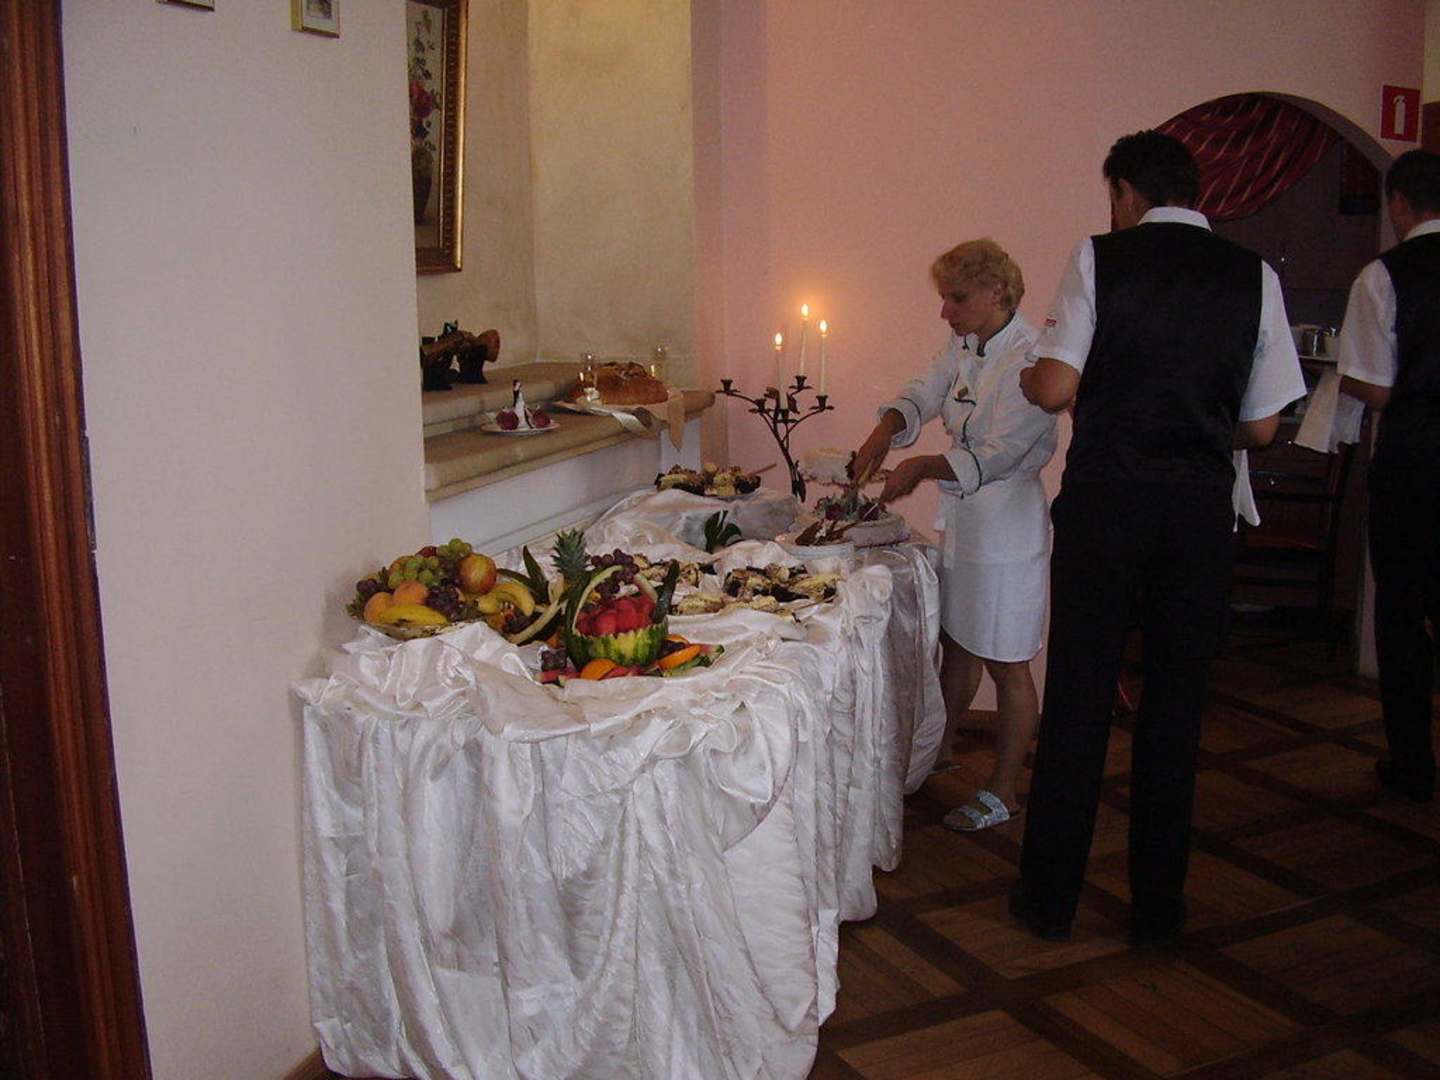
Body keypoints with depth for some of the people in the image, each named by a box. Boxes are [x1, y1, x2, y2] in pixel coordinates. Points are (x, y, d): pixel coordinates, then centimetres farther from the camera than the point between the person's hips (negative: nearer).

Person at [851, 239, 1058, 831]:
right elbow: (922, 394, 7)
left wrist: (925, 466, -31)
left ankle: (1003, 791, 18)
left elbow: (998, 455, -23)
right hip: (962, 516, 8)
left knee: (1005, 663, 4)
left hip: (1007, 523, -8)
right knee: (957, 646, 21)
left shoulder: (1030, 359, -20)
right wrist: (884, 432, -13)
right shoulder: (963, 346, 6)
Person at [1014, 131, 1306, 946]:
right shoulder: (1255, 277, 5)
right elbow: (1262, 426, 5)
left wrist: (1023, 376, 12)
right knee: (1177, 702, 11)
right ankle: (1158, 909, 21)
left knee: (1079, 696, 7)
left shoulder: (1101, 258, -2)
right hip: (1202, 508, 2)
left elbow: (1054, 389, -10)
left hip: (1105, 498, -2)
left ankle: (1051, 899, 18)